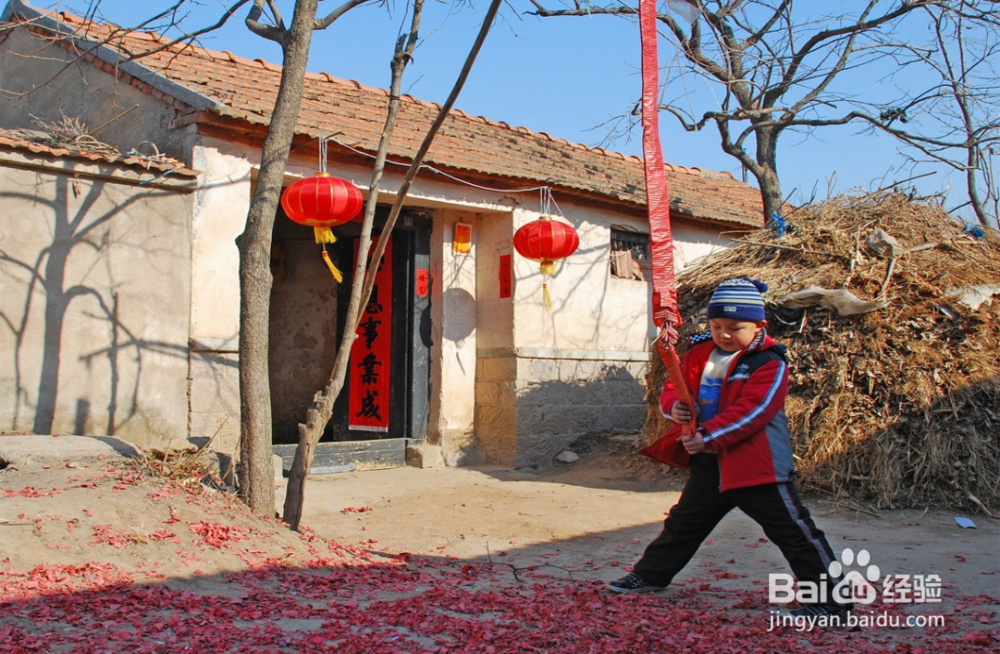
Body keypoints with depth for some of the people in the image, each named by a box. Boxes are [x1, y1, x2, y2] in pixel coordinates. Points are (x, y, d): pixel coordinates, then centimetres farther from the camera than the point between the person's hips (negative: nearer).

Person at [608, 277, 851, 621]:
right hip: (709, 464, 7)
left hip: (757, 464, -6)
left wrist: (709, 436, -30)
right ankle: (650, 574, 38)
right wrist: (674, 405, -16)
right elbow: (673, 386, 9)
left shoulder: (769, 363, -13)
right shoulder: (699, 353, 6)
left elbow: (751, 411, -23)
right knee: (683, 524, 22)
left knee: (794, 532, -4)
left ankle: (831, 597, 4)